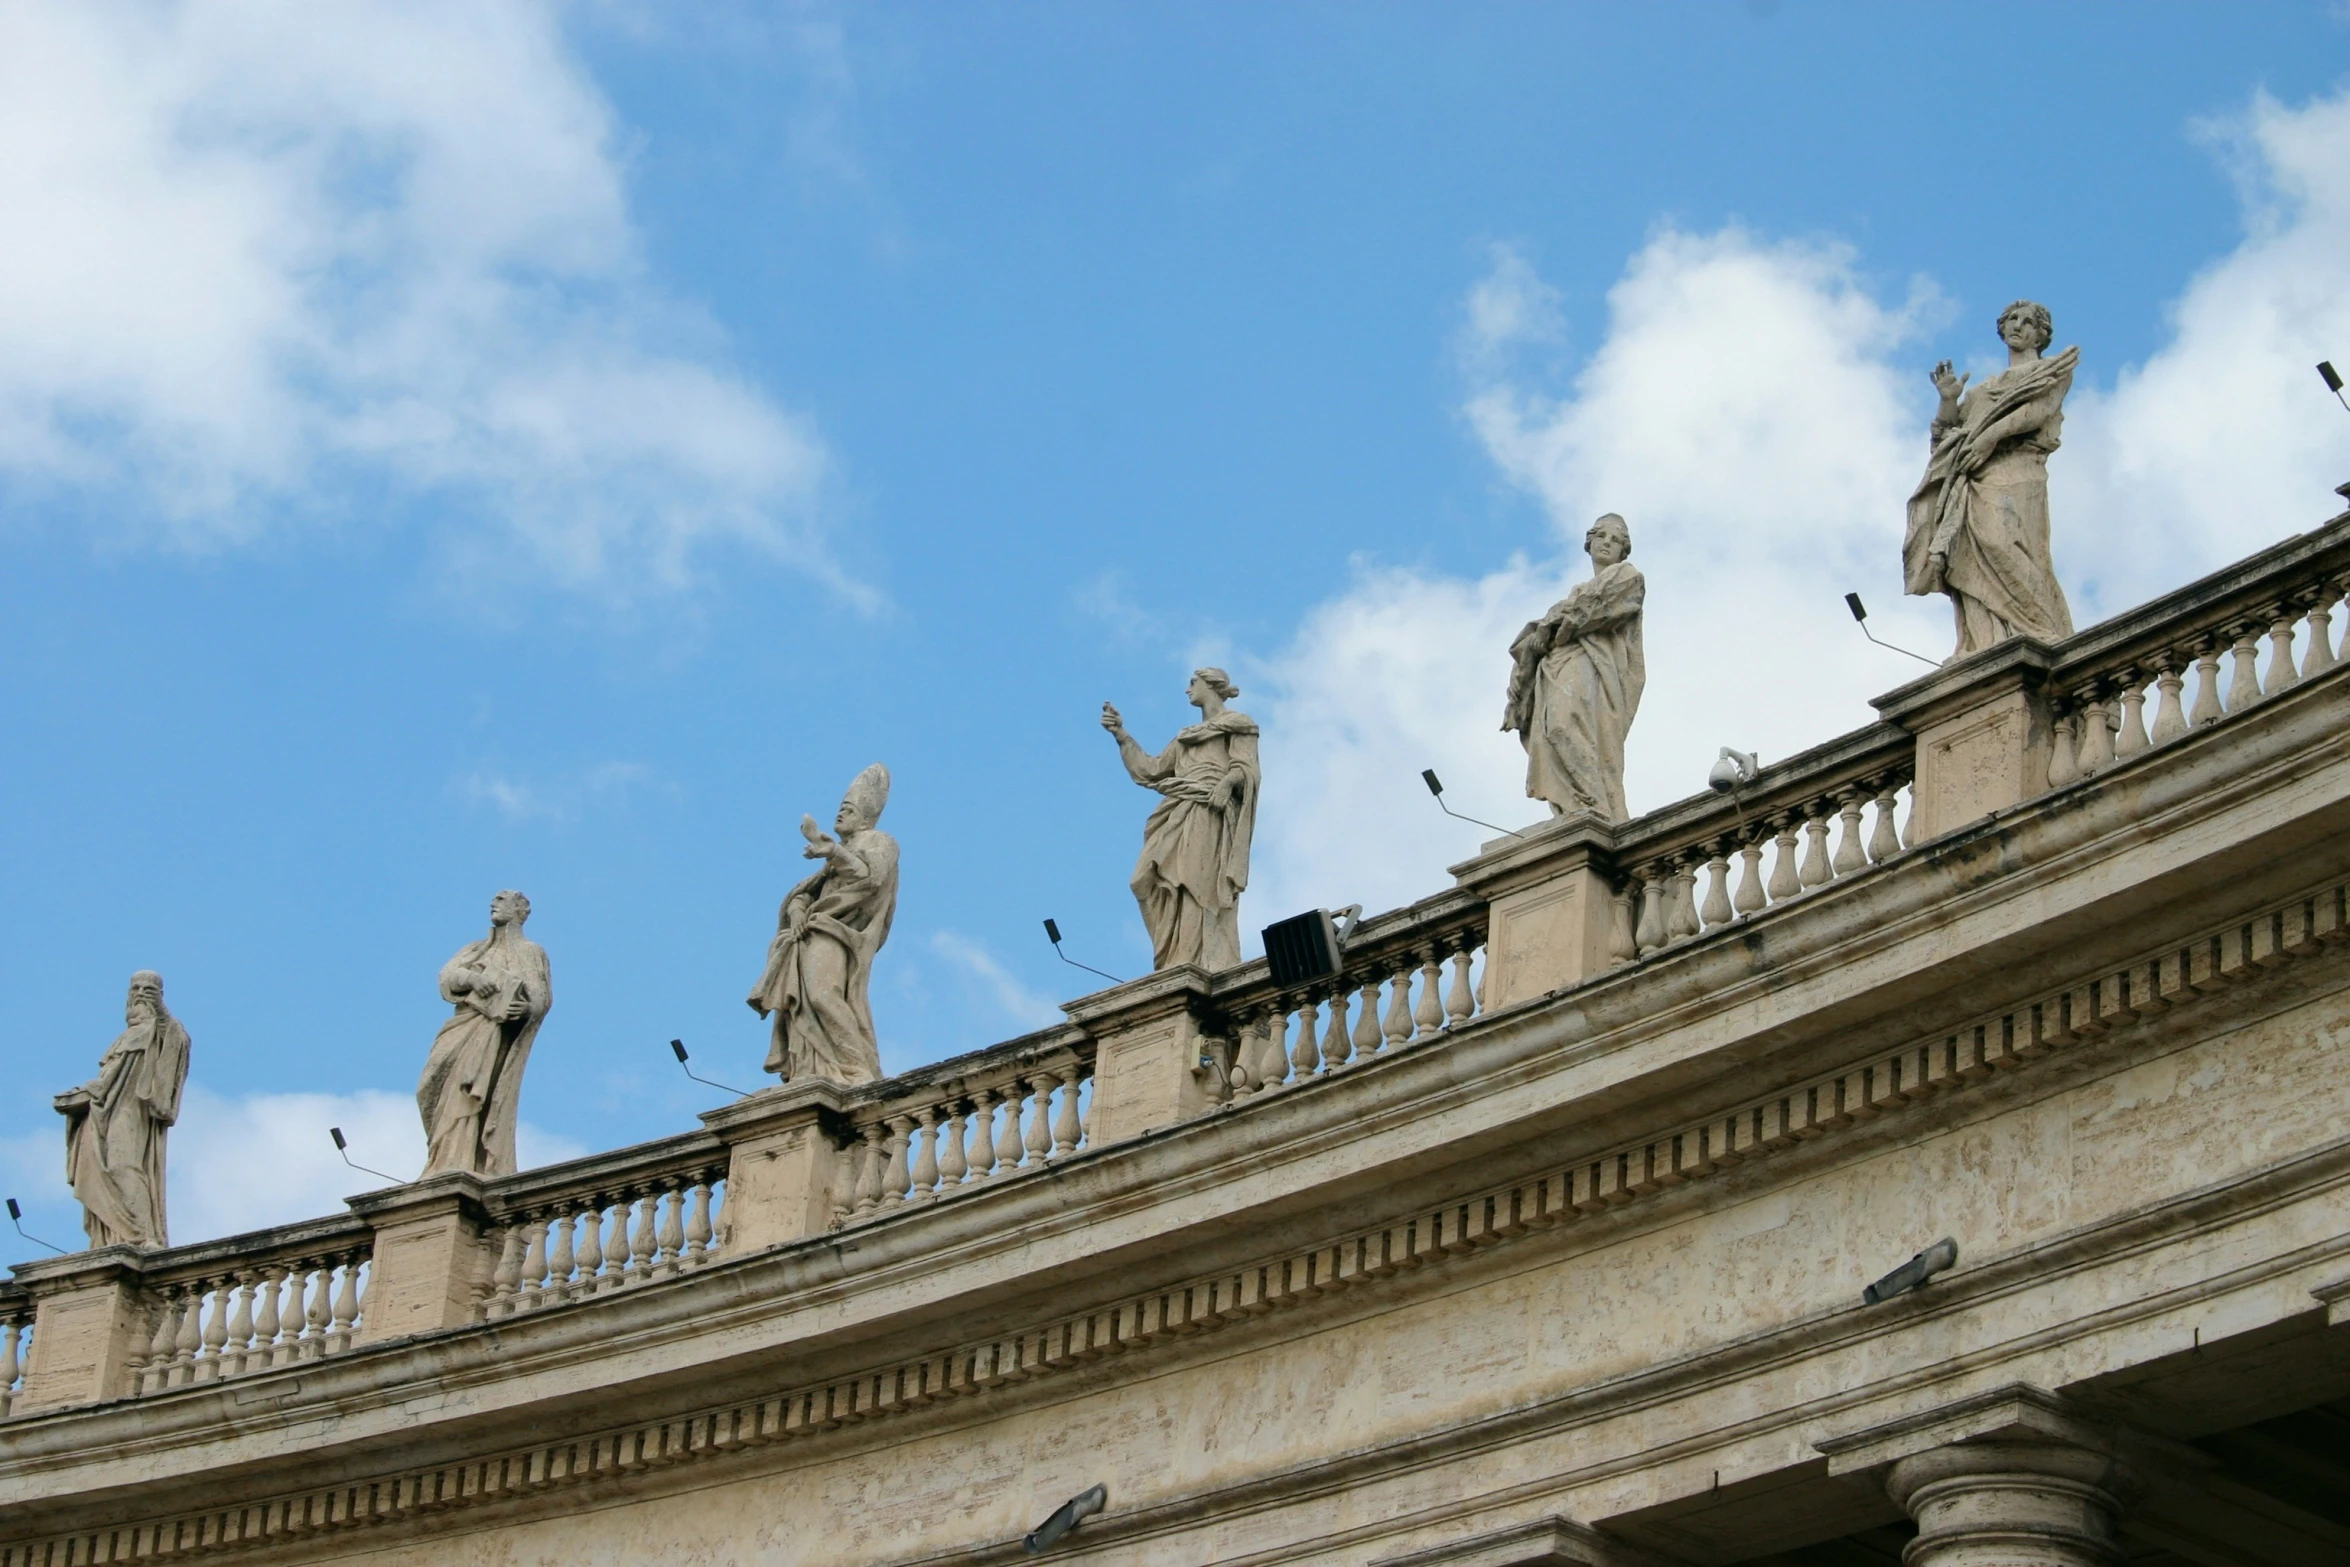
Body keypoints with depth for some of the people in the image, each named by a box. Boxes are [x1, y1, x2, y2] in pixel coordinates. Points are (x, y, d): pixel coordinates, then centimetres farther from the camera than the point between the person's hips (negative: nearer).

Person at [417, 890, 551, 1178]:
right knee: (448, 1095, -12)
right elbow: (447, 976, 11)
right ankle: (446, 1167, -18)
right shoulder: (476, 949, 28)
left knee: (475, 1097, -21)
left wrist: (526, 1007, -24)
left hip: (496, 1033, -5)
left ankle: (463, 1167, -31)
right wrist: (472, 978, -11)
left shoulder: (530, 952, 13)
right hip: (464, 1030, 5)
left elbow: (542, 996, 1)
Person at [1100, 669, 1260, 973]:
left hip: (1210, 815, -7)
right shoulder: (1185, 737, 33)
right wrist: (1121, 735, 26)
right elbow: (1151, 770, 28)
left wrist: (1227, 782, -22)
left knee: (1199, 888, -21)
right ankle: (1177, 967, -22)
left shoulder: (1236, 724, 13)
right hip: (1180, 818, 7)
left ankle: (1207, 968, -31)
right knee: (1168, 889, -12)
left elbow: (1245, 767, -1)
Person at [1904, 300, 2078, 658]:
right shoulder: (1985, 389, 35)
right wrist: (1948, 399, 6)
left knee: (2001, 540, -29)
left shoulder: (2052, 371, 20)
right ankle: (1984, 648, -27)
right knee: (1970, 556, -16)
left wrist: (1992, 434, -12)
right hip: (1975, 479, 6)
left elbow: (2041, 408, -1)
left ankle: (2039, 638, -37)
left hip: (2015, 471, -6)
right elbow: (1947, 431, 25)